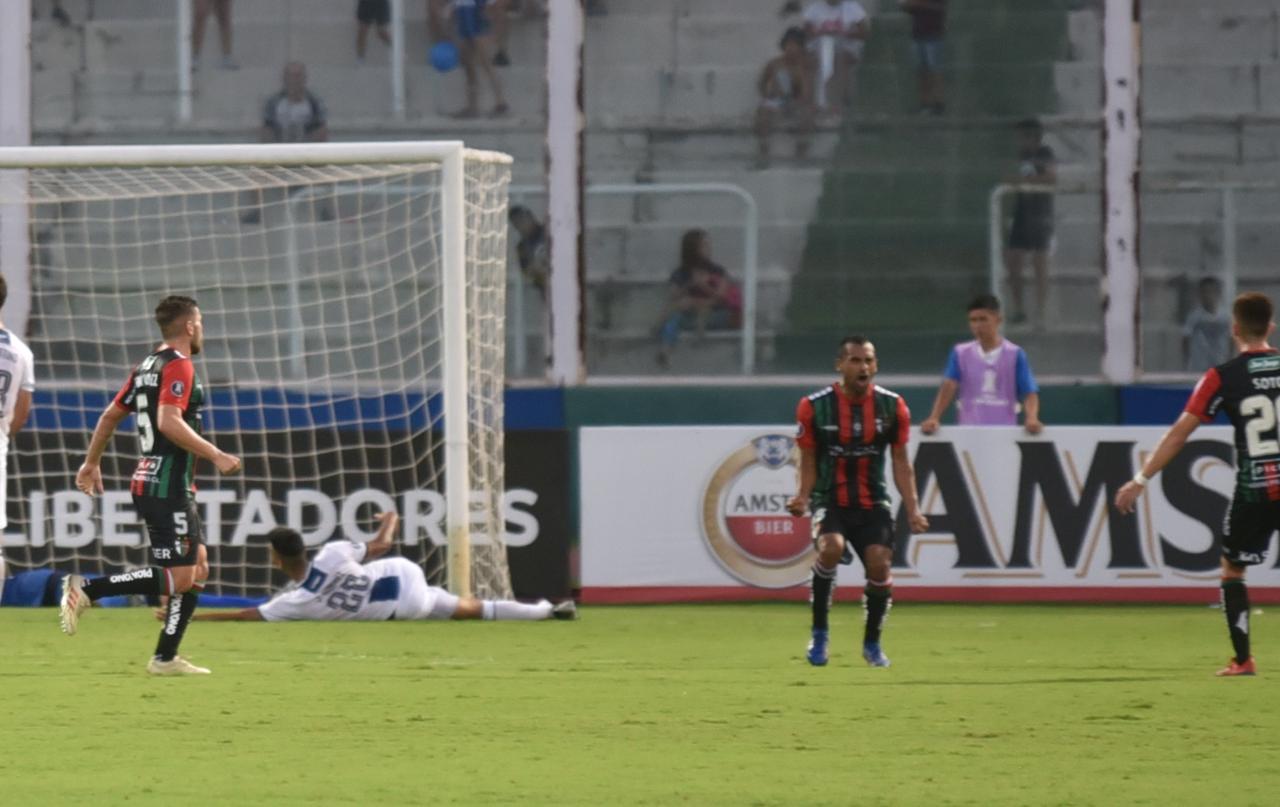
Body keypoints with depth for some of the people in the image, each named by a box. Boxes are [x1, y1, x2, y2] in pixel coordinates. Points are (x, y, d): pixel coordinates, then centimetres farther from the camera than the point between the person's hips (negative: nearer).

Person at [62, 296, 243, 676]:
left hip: (149, 483, 10)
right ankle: (86, 589, -14)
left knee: (197, 569, 12)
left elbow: (111, 415, 20)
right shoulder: (179, 366, -12)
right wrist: (215, 455, -23)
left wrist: (92, 463, 29)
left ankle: (165, 658, 9)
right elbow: (169, 421, -25)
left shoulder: (147, 367, 15)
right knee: (178, 578, -12)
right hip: (168, 487, -10)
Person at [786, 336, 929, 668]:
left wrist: (912, 508, -2)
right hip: (830, 500, -2)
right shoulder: (814, 407, -6)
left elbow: (901, 461, 6)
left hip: (872, 503, 2)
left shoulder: (892, 407, -1)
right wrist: (803, 497, -16)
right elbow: (809, 462, 2)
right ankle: (819, 635, -14)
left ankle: (872, 643, 12)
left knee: (879, 563, -15)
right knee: (832, 547, -31)